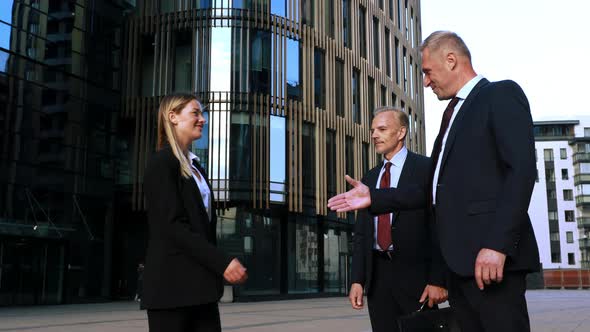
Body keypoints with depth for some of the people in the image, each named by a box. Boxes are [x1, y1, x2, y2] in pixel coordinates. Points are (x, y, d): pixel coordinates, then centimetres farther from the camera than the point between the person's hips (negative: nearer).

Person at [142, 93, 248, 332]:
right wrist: (222, 262, -21)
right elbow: (174, 225, -17)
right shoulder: (162, 162, -7)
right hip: (173, 283, -8)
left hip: (199, 283, 8)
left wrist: (214, 270, 7)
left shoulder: (194, 165, 19)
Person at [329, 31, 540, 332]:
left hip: (490, 254, -8)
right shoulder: (453, 111, 25)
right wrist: (375, 198, 13)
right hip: (457, 256, 8)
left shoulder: (501, 94, -1)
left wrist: (497, 244, -22)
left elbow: (522, 169, -14)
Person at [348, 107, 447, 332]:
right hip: (378, 273, 5)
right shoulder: (370, 178, 15)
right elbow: (361, 232, 15)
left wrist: (438, 279, -15)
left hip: (415, 272, -5)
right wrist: (357, 279, 7)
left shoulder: (426, 168, -3)